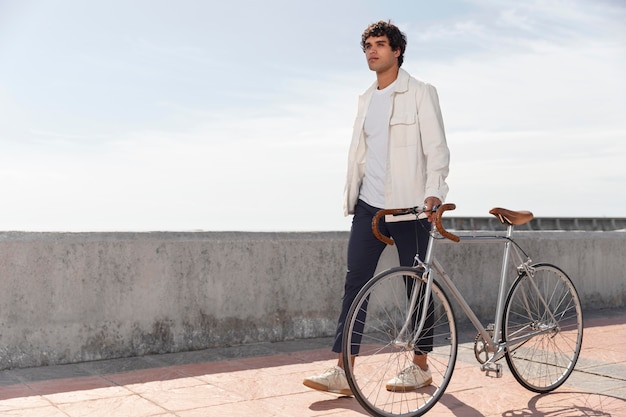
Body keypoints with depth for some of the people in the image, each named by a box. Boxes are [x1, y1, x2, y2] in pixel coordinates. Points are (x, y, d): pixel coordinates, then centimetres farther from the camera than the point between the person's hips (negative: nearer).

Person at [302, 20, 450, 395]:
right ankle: (343, 372, 1)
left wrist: (433, 192, -22)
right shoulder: (366, 99, 17)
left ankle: (421, 367, 18)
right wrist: (350, 198, 16)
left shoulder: (421, 93, -2)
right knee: (355, 282, -1)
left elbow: (436, 147, -9)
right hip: (369, 206, 6)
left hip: (409, 207, -5)